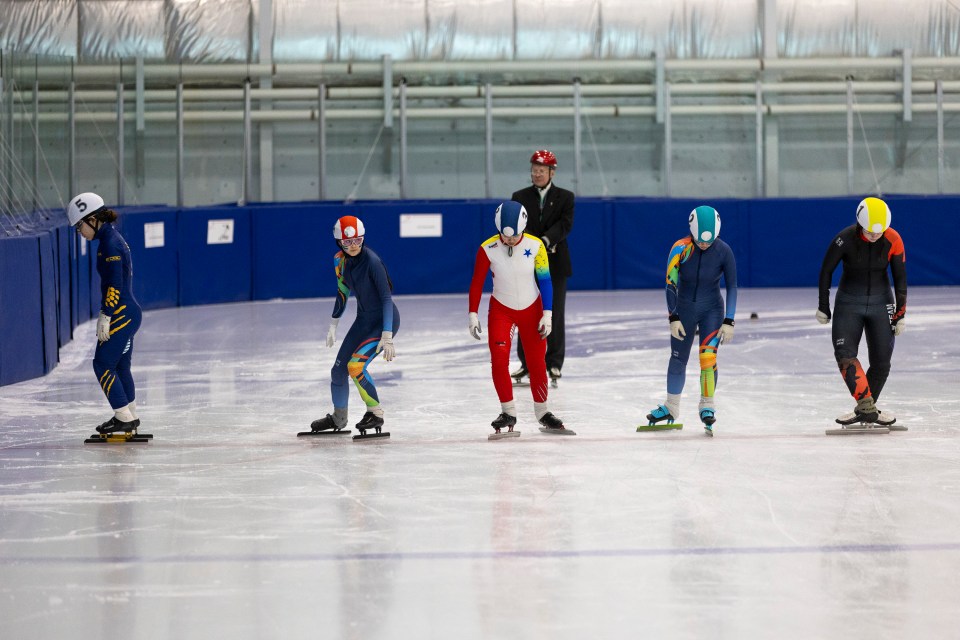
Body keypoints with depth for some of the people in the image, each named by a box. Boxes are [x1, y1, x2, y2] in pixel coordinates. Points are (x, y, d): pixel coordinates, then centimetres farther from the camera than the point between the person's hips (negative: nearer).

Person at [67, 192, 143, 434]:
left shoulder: (110, 243, -17)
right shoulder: (111, 238, 14)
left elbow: (114, 285, -20)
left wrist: (105, 317, -18)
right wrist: (105, 316, 21)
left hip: (122, 314, -10)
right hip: (129, 312, 10)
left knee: (103, 364, -5)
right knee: (120, 366, 16)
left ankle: (124, 418, -4)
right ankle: (130, 417, 24)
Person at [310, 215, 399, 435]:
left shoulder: (371, 261, -25)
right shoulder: (340, 261, -3)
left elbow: (386, 298, -25)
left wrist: (387, 337, -29)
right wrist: (333, 325, 18)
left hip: (385, 319, -7)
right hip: (364, 319, 8)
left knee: (355, 365, -22)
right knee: (339, 369, 8)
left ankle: (376, 414, -6)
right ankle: (338, 418, 30)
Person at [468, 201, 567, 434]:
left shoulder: (535, 246, -15)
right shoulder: (488, 249, -17)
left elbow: (545, 281, -6)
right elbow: (476, 283, -7)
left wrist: (547, 314, -8)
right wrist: (473, 314, -10)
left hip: (531, 310, 1)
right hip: (501, 310, -1)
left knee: (537, 362, 5)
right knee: (499, 360, -14)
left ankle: (542, 412, 22)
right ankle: (508, 412, -2)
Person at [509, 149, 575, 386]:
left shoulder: (565, 197, 5)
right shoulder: (520, 197, 7)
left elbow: (565, 224, -9)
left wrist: (546, 240, -24)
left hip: (555, 264, -1)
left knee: (555, 314, 2)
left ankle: (554, 363, 8)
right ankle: (527, 363, 10)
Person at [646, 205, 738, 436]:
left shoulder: (723, 251, -18)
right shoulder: (680, 249, -20)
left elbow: (731, 287, -10)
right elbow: (671, 285, -12)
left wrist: (728, 322, -13)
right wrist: (674, 319, -13)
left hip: (712, 310, -1)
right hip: (684, 308, 1)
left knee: (708, 357, -15)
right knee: (678, 359, 10)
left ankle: (707, 407, 2)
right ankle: (671, 408, 27)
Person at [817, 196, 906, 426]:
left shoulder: (893, 240, -14)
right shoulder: (845, 239, -20)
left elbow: (900, 278, -3)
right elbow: (826, 271, -7)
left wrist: (900, 313, -2)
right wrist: (823, 306, -2)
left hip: (881, 303, 2)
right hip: (848, 302, -1)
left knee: (881, 362, -2)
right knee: (844, 354, -19)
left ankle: (866, 408, 14)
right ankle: (867, 407, -23)